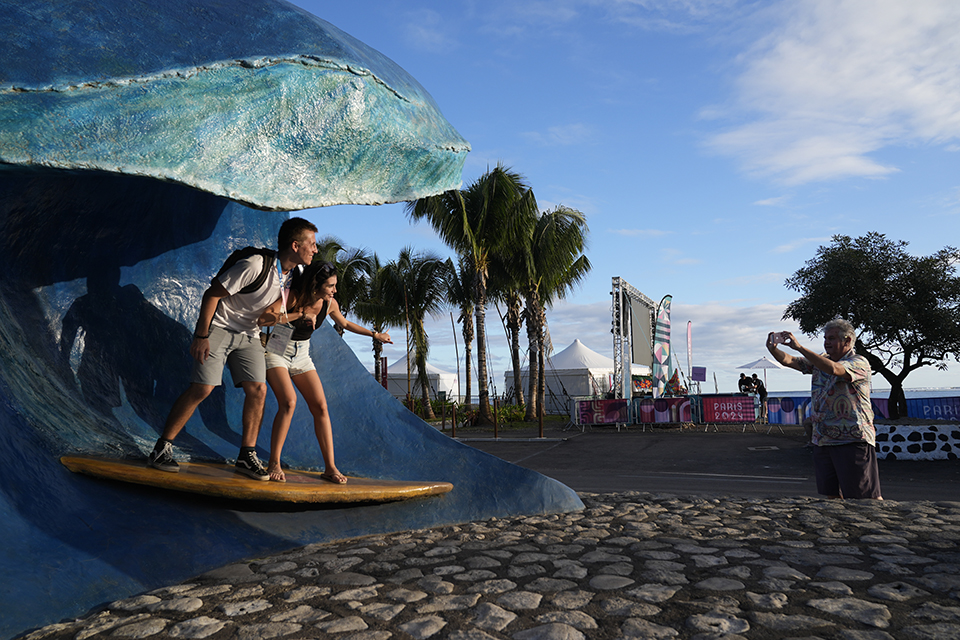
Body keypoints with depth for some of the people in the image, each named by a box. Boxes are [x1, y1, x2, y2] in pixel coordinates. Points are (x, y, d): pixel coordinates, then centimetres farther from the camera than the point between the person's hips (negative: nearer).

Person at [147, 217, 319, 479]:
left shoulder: (296, 273, -3)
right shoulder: (254, 266, -26)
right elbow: (212, 294, -20)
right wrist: (201, 336, -20)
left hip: (248, 334, 6)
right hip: (218, 327, -6)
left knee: (258, 389, -6)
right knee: (201, 388, -11)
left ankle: (247, 456, 3)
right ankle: (162, 448, 3)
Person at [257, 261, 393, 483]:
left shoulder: (330, 304, -7)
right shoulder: (292, 297, -22)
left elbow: (344, 324, 15)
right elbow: (263, 319, -36)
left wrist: (374, 334, 16)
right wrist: (299, 315, -39)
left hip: (301, 356, 5)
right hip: (277, 352, -5)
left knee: (320, 406, -8)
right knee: (288, 402, -25)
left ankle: (330, 467, -4)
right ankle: (274, 463, -11)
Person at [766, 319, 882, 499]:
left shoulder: (859, 363, -8)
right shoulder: (820, 361, 15)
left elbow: (833, 369, -27)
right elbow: (789, 361, 8)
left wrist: (799, 347, -29)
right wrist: (773, 349, -14)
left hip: (853, 441, -7)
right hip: (822, 442, 7)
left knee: (867, 497, -3)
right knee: (832, 495, 12)